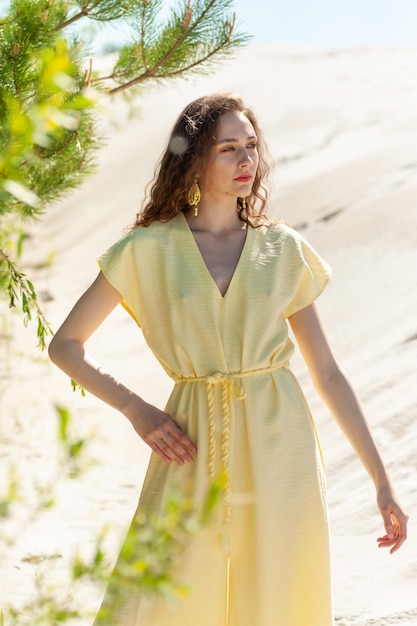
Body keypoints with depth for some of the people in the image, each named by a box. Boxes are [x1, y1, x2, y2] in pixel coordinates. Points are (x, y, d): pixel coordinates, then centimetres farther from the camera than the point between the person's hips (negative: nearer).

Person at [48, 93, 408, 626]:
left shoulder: (284, 250, 7)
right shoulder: (149, 250, 1)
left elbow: (327, 373, 8)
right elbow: (65, 345, 5)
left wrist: (382, 481, 5)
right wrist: (135, 410, -6)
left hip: (278, 447, 2)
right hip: (194, 451, -1)